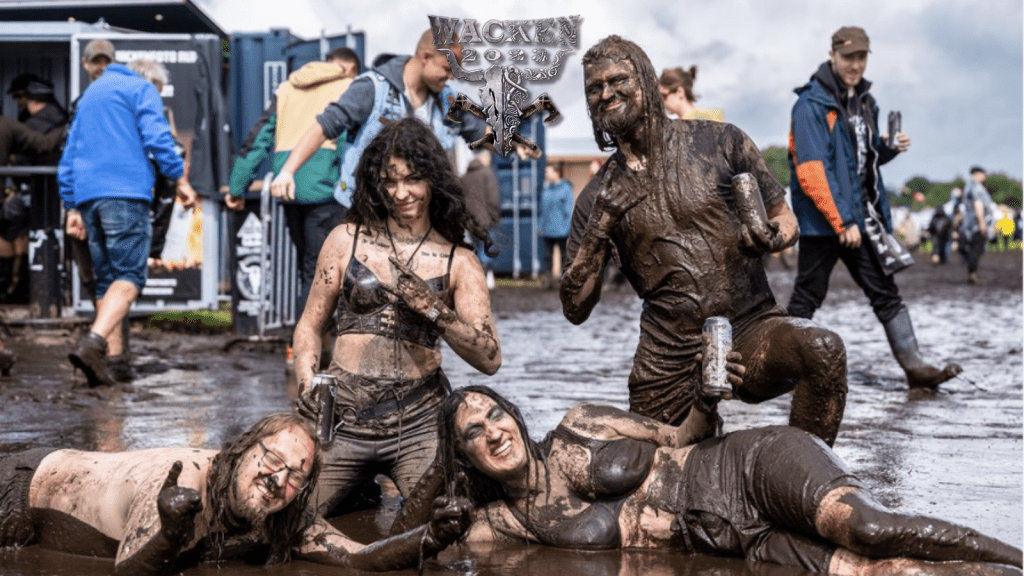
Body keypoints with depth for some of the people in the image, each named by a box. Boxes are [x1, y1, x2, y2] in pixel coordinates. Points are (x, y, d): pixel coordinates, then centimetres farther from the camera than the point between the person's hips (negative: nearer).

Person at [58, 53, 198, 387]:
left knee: (106, 279, 11)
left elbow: (69, 157, 27)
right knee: (130, 275, -12)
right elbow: (157, 137, -9)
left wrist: (72, 207, 25)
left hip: (87, 196, 7)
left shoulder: (90, 94, 29)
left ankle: (114, 355, 4)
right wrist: (180, 179, -4)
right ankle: (94, 342, -33)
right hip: (126, 191, -7)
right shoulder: (141, 89, 7)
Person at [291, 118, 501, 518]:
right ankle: (360, 491, 17)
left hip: (418, 424, -1)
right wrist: (307, 382, -5)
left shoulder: (459, 262, 5)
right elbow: (310, 324, 13)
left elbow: (490, 360, -1)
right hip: (344, 420, 1)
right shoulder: (347, 240, 8)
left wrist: (433, 309, -13)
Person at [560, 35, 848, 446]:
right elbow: (575, 310, 4)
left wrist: (767, 239, -16)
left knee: (823, 350, -32)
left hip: (750, 334, -2)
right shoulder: (598, 197, 6)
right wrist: (596, 234, -11)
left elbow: (786, 220, 9)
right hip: (669, 360, 2)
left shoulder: (718, 144, 2)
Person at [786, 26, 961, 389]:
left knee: (885, 291, 5)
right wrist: (842, 222, -23)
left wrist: (890, 148, 1)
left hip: (862, 216, 8)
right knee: (808, 295, 1)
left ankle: (915, 367, 6)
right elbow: (811, 172, -21)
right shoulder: (812, 104, -14)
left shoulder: (864, 101, 13)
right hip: (823, 219, -7)